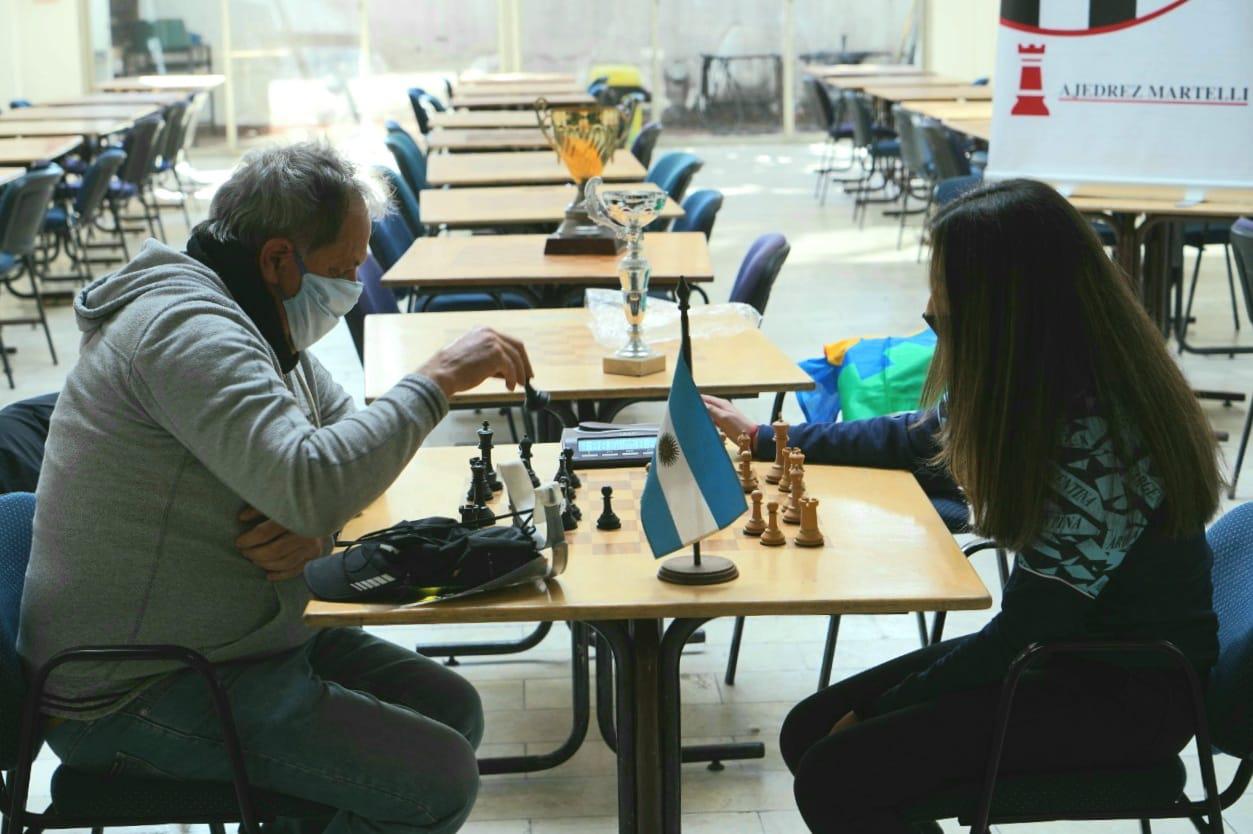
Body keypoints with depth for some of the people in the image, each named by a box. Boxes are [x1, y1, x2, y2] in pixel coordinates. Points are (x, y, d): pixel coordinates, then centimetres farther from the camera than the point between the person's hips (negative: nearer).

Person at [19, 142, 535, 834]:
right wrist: (437, 379, -23)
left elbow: (349, 443, 13)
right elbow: (311, 485, -34)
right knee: (439, 778, -16)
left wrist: (317, 522, -10)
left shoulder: (261, 322, 11)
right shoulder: (185, 326, -22)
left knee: (453, 711, 9)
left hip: (231, 641, 10)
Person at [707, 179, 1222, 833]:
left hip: (1131, 689, -8)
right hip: (1068, 645, 9)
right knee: (808, 731, 1)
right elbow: (921, 436, 19)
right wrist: (761, 437, 24)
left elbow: (1027, 628, -24)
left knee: (834, 779, -18)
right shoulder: (1032, 384, -1)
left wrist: (880, 710, -12)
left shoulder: (1097, 436, -29)